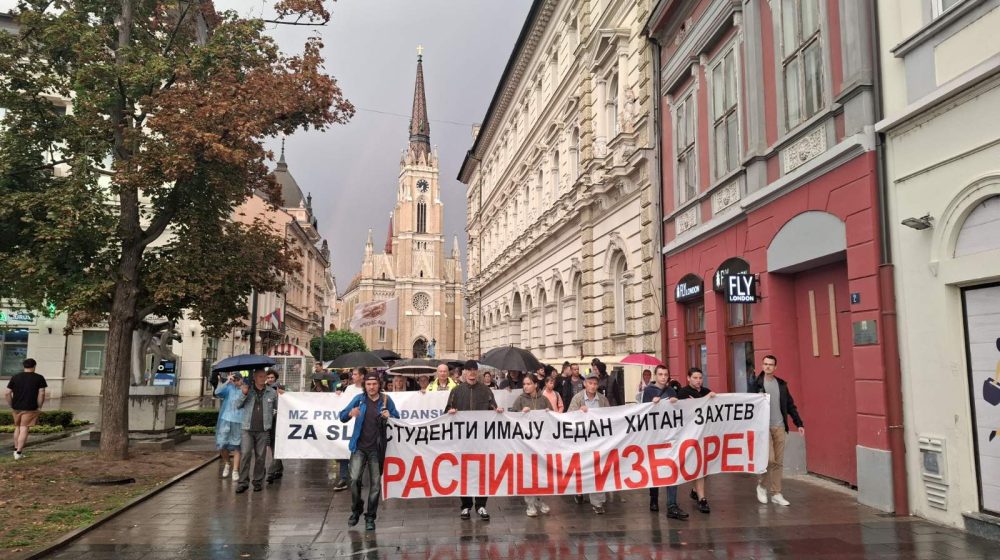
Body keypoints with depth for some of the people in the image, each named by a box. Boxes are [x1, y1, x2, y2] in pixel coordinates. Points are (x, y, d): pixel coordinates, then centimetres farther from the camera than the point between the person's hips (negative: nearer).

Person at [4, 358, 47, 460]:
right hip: (30, 409, -3)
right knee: (24, 429, 0)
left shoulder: (15, 377, 6)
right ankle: (18, 452, -3)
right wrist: (39, 407, -1)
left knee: (17, 428, 19)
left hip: (16, 407, 4)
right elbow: (41, 394, -10)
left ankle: (16, 449, 25)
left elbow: (6, 393, 1)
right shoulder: (39, 378, -3)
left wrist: (11, 405, 10)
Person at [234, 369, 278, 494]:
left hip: (263, 430, 1)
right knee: (245, 455, -6)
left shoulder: (272, 392, 5)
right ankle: (243, 482, 1)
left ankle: (258, 482, 16)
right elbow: (237, 405, 4)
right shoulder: (247, 389, 4)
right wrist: (243, 394, -10)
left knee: (260, 457, 6)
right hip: (248, 428, 0)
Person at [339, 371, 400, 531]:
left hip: (376, 449, 0)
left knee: (375, 483, 4)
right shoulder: (359, 399, 1)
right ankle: (356, 510, 14)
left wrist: (389, 416, -15)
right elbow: (342, 417, 0)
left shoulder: (386, 400, 0)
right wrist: (350, 413, -22)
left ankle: (370, 517, 18)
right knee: (355, 479, -11)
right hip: (359, 447, 0)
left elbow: (398, 419, 7)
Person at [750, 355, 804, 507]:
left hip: (779, 427, 4)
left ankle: (776, 494, 15)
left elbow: (790, 405, 12)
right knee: (769, 459, -12)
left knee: (778, 462, 6)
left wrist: (799, 423, 6)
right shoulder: (756, 384, -5)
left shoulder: (781, 384, 8)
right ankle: (762, 485, 13)